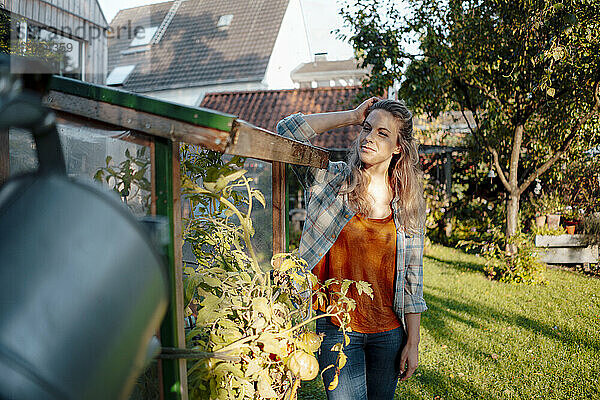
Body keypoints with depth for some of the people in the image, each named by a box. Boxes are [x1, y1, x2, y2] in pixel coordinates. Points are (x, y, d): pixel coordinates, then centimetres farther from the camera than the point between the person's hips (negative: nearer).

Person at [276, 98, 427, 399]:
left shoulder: (409, 205, 1)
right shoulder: (331, 180, -4)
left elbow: (412, 278, 3)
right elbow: (287, 130, -16)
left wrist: (412, 344, 2)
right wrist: (352, 116, -9)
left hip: (388, 333, 2)